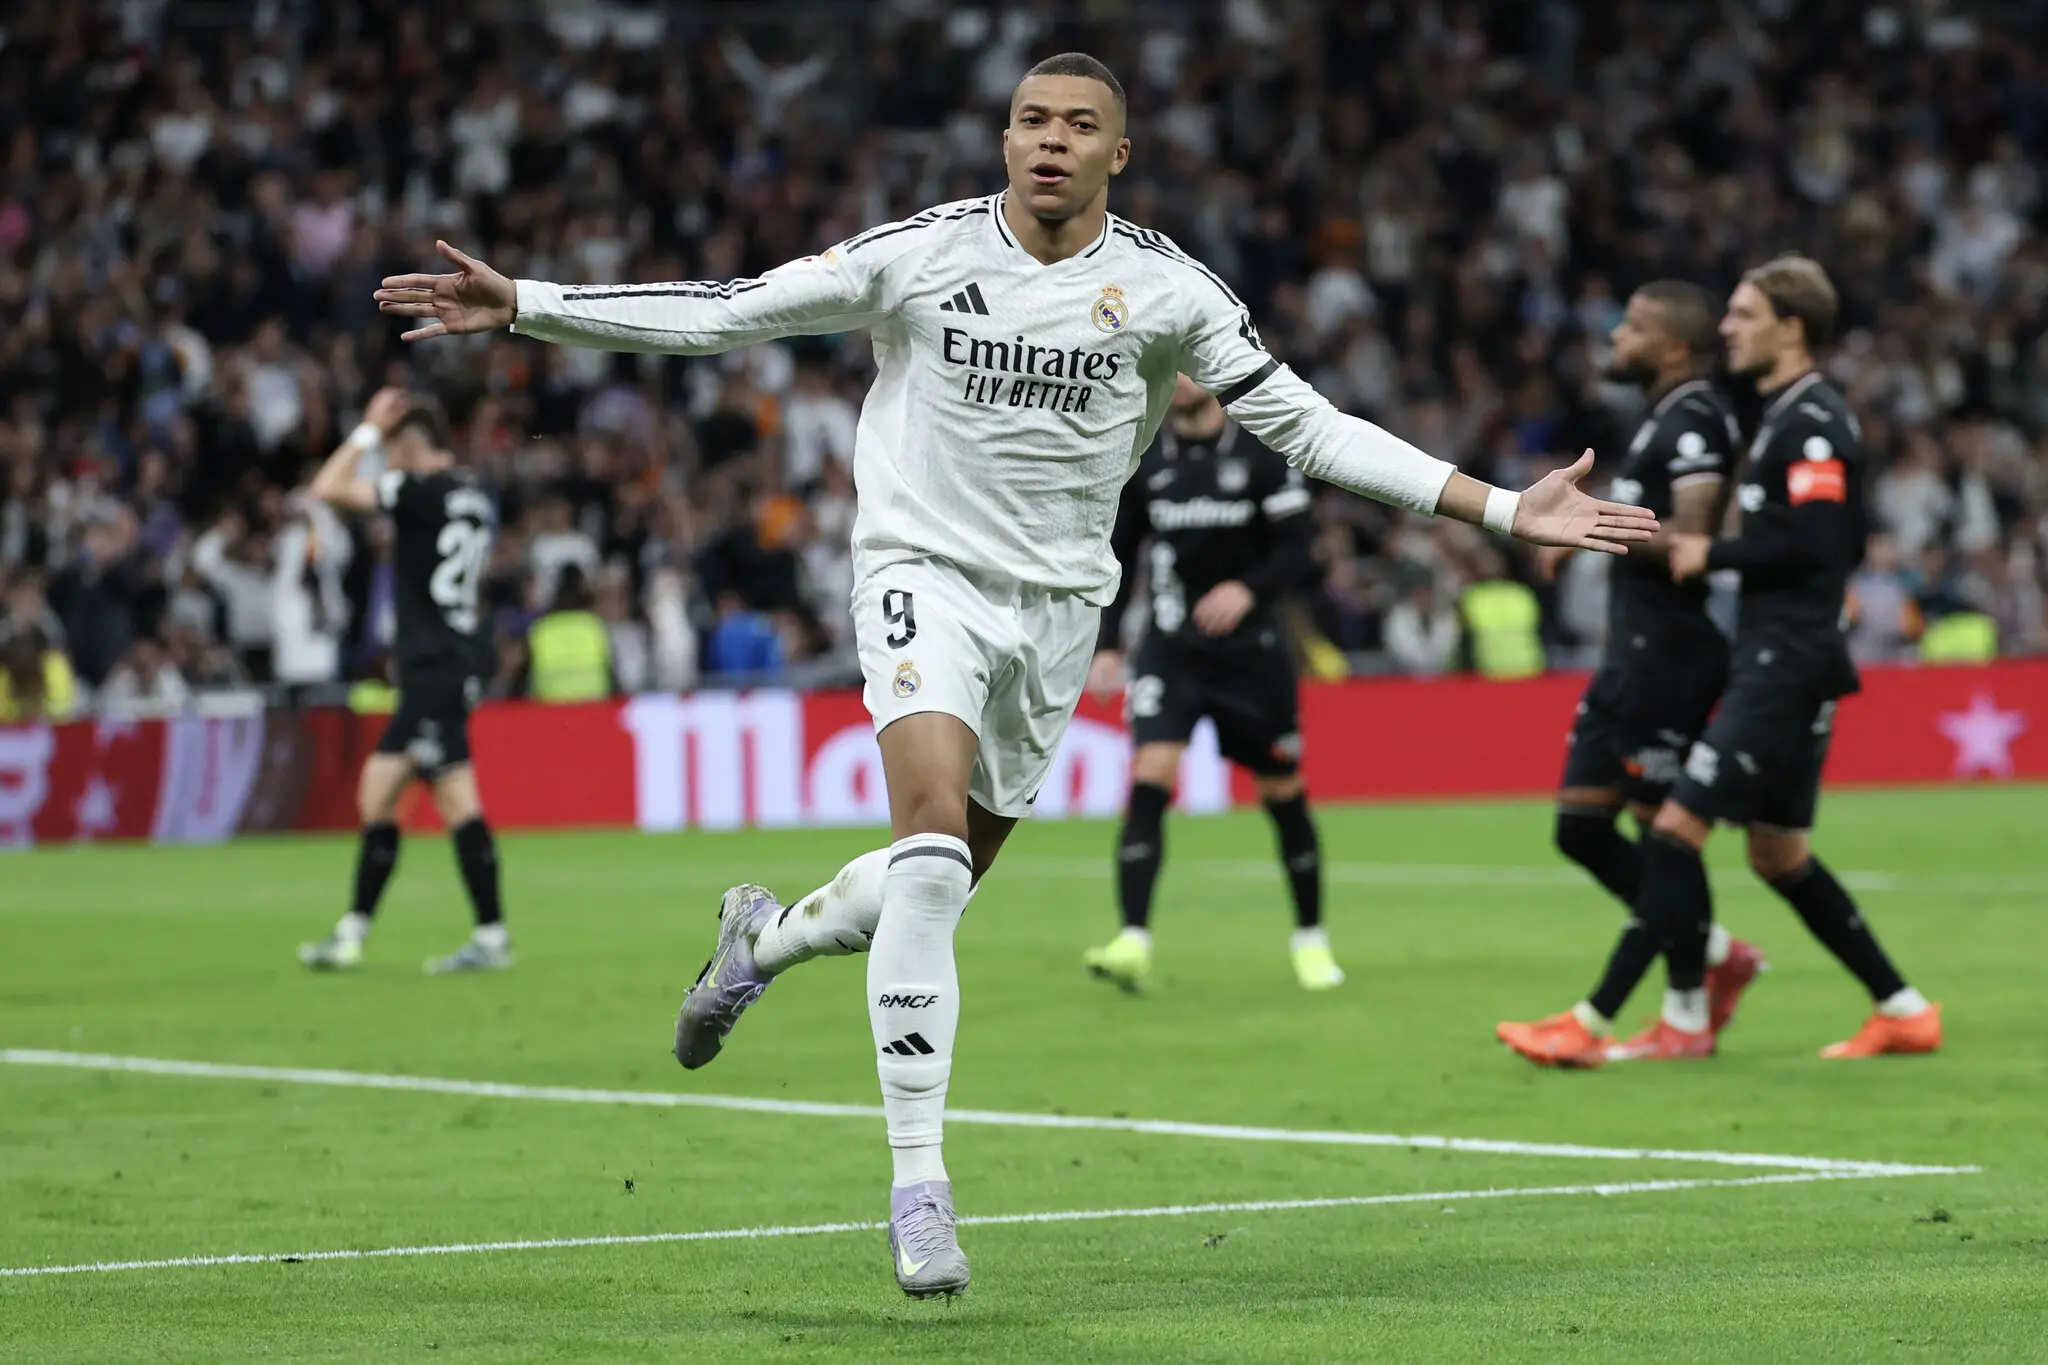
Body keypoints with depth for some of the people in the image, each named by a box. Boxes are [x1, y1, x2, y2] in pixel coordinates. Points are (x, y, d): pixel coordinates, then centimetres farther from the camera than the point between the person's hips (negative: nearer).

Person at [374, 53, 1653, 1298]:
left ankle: (768, 936, 43)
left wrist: (1504, 509, -8)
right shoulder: (921, 254, -7)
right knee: (933, 837, -24)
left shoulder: (1165, 286, -4)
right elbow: (725, 314, -3)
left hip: (1058, 602, 3)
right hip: (925, 571, -3)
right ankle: (919, 1181, -22)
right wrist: (523, 306, -10)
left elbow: (1306, 425, -2)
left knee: (938, 884, 8)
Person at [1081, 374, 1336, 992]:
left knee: (1283, 793, 6)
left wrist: (1248, 590, -24)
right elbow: (1117, 558, 11)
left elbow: (1296, 555, -5)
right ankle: (1134, 942, -23)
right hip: (1171, 648, 1)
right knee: (1149, 778, -18)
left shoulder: (1263, 453, -3)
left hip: (1252, 649, -1)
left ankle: (1311, 938, 26)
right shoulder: (1142, 460, 4)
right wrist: (1106, 645, 1)